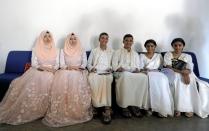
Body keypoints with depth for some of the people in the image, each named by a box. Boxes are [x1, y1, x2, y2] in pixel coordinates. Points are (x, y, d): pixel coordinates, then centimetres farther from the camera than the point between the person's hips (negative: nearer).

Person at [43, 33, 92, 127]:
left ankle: (80, 113, -18)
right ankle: (63, 113, -21)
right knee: (63, 84, -29)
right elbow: (62, 65, 4)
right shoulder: (63, 51, 14)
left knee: (79, 86, -29)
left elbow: (84, 63, 6)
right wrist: (70, 67, -13)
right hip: (66, 72, 0)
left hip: (79, 73, 0)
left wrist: (79, 67, -14)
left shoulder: (82, 51, 16)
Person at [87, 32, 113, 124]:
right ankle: (95, 106, -27)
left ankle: (106, 109, -36)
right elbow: (89, 63, 16)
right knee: (92, 80, -36)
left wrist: (111, 68, -4)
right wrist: (91, 68, -5)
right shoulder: (94, 51, 21)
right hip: (95, 73, 0)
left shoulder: (111, 51, 22)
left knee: (106, 80, -36)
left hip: (107, 73, 0)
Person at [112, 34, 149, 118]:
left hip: (134, 73, 3)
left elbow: (138, 66, 19)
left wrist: (137, 69, -5)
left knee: (143, 77, -31)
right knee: (126, 76, -40)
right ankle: (124, 106, -31)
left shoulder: (135, 54, 29)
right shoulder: (118, 52, 18)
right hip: (121, 73, -3)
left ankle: (136, 105, -25)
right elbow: (114, 65, 5)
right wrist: (120, 68, -16)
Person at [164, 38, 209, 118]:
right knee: (178, 82, -34)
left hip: (186, 75, 3)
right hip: (173, 75, -3)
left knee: (192, 83, -27)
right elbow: (169, 67, -8)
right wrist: (182, 71, -21)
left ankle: (189, 108, -17)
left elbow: (189, 70, -1)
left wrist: (186, 74, -26)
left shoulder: (187, 56, 13)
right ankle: (178, 108, -29)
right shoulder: (168, 54, 7)